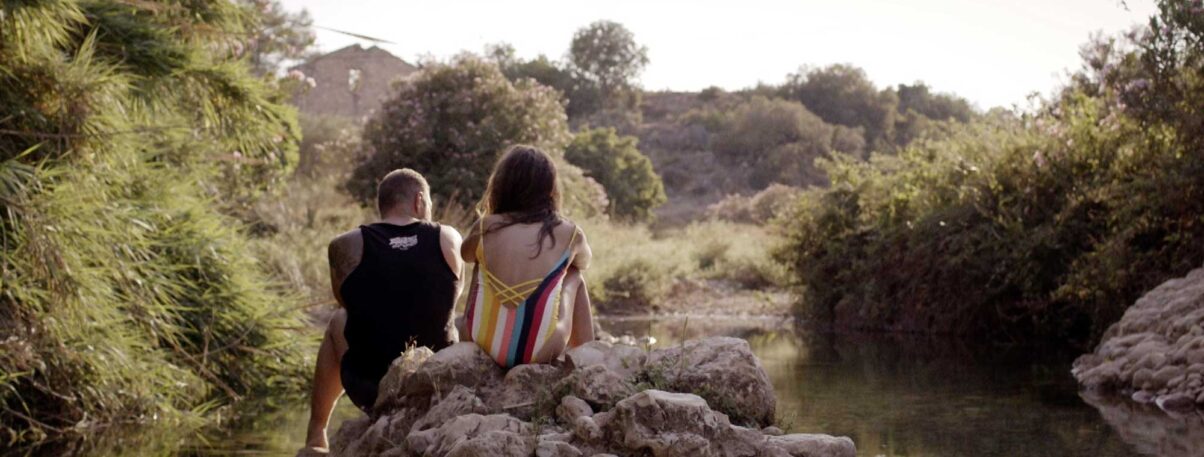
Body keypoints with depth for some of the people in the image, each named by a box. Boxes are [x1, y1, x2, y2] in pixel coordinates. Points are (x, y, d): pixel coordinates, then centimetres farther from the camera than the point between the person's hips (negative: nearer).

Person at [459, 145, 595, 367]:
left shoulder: (484, 228, 1)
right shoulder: (569, 234, -1)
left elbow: (465, 254, 25)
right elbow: (584, 263, 23)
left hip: (485, 347, 2)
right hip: (542, 352, -1)